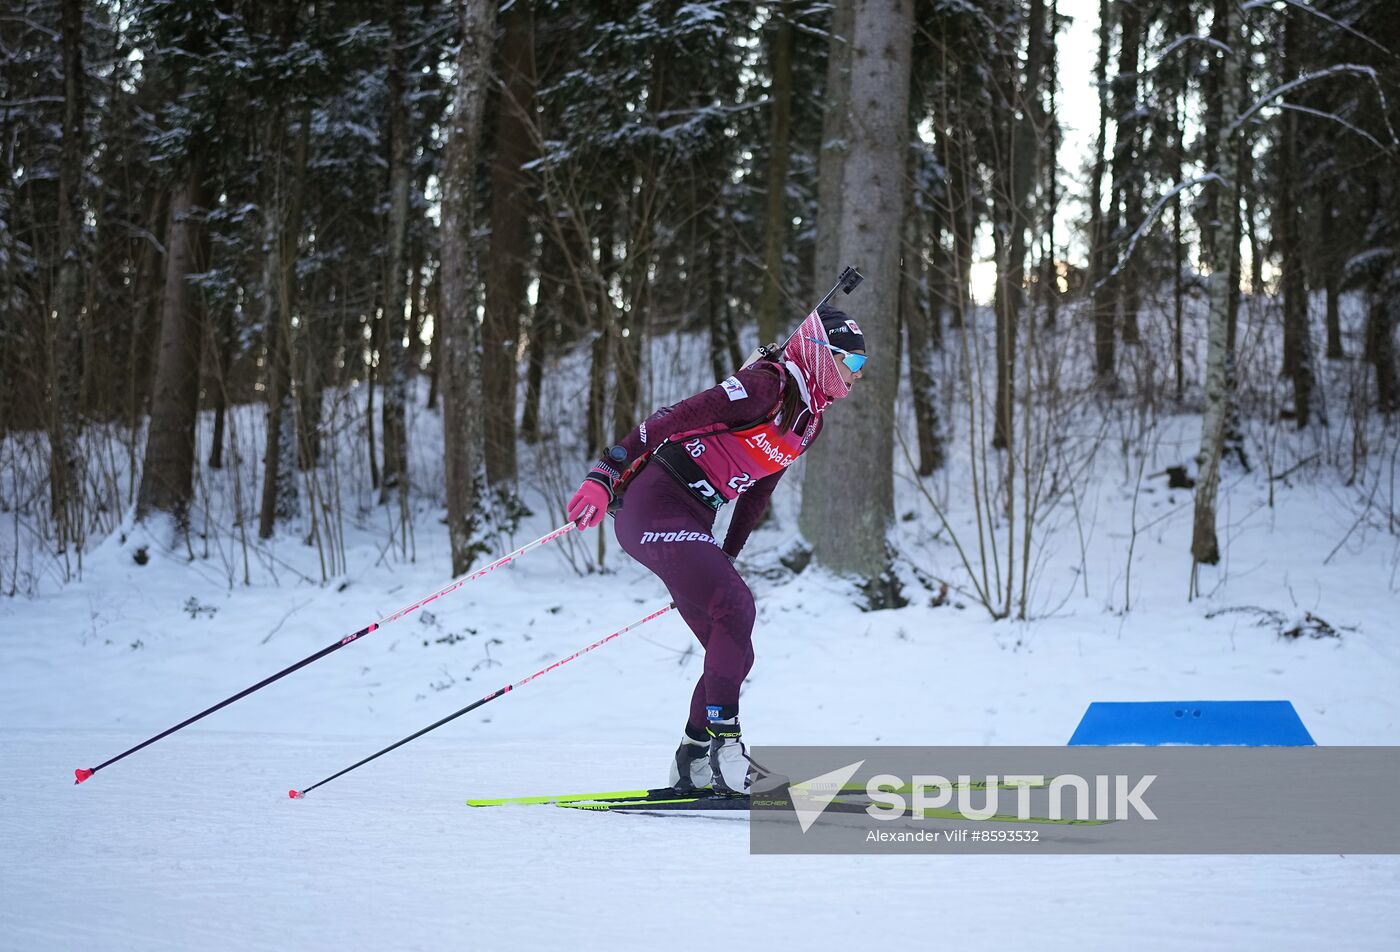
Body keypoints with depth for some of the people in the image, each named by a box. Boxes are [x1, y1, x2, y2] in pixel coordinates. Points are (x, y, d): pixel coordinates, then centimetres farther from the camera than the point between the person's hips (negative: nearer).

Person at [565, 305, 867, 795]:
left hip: (692, 524, 10)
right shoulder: (765, 386, -15)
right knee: (736, 609, -22)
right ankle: (724, 746, -22)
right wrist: (606, 475, -29)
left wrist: (726, 559, 26)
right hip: (655, 509, -10)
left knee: (731, 646, 5)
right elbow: (673, 419, -22)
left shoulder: (809, 419, 13)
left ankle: (691, 763, 13)